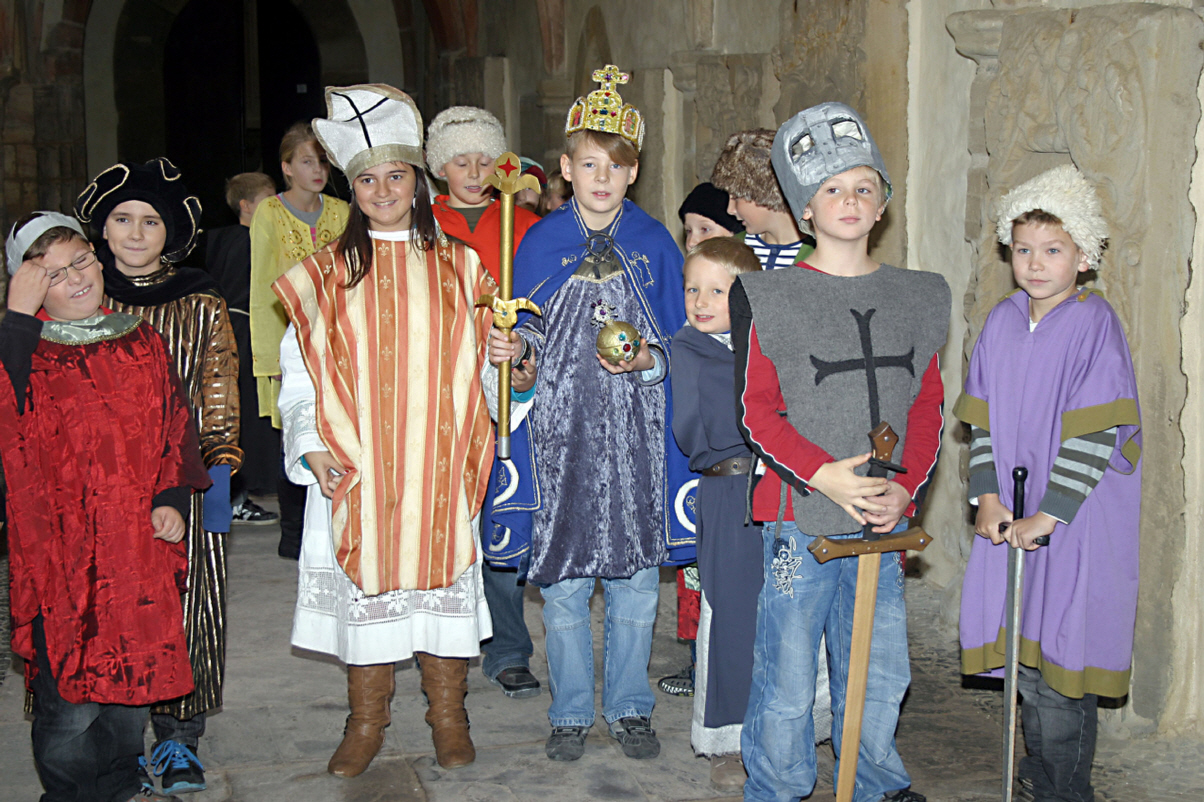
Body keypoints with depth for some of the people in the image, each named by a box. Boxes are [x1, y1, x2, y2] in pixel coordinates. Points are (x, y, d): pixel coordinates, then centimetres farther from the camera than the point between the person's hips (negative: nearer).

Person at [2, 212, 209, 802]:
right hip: (59, 549, -4)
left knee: (131, 677, 16)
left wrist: (171, 499, 2)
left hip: (138, 544, 4)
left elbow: (176, 424, 14)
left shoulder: (141, 342, 9)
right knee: (69, 697, -2)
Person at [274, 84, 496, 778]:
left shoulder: (459, 266, 8)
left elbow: (480, 362, 11)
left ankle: (448, 717, 20)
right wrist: (313, 447, -7)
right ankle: (367, 722, 20)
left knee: (443, 573, 4)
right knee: (365, 580, 4)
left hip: (441, 462, 0)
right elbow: (301, 374, 4)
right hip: (355, 466, 0)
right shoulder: (326, 274, 5)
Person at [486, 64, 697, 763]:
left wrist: (648, 358, -14)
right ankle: (571, 712, 22)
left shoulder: (653, 243, 2)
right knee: (563, 580, 6)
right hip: (561, 429, 0)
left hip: (636, 430, 0)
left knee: (635, 576, 7)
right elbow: (528, 359, 6)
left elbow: (680, 342, 6)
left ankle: (629, 707, 23)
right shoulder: (541, 243, 2)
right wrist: (516, 356, -16)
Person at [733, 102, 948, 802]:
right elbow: (756, 411, -6)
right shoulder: (770, 298, -3)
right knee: (788, 683, 4)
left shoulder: (917, 298, 9)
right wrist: (824, 475, -19)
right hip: (797, 516, -3)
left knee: (881, 676, 13)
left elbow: (928, 408, 10)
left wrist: (905, 488, -5)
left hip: (884, 519, 4)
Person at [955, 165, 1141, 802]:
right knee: (1021, 647, 14)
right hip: (1012, 516, 6)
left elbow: (1095, 435, -16)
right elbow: (983, 418, 8)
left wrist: (1046, 516, -17)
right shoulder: (1002, 323, 5)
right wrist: (988, 500, -3)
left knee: (1062, 653, -2)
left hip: (1079, 519, -6)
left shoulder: (1094, 325, -12)